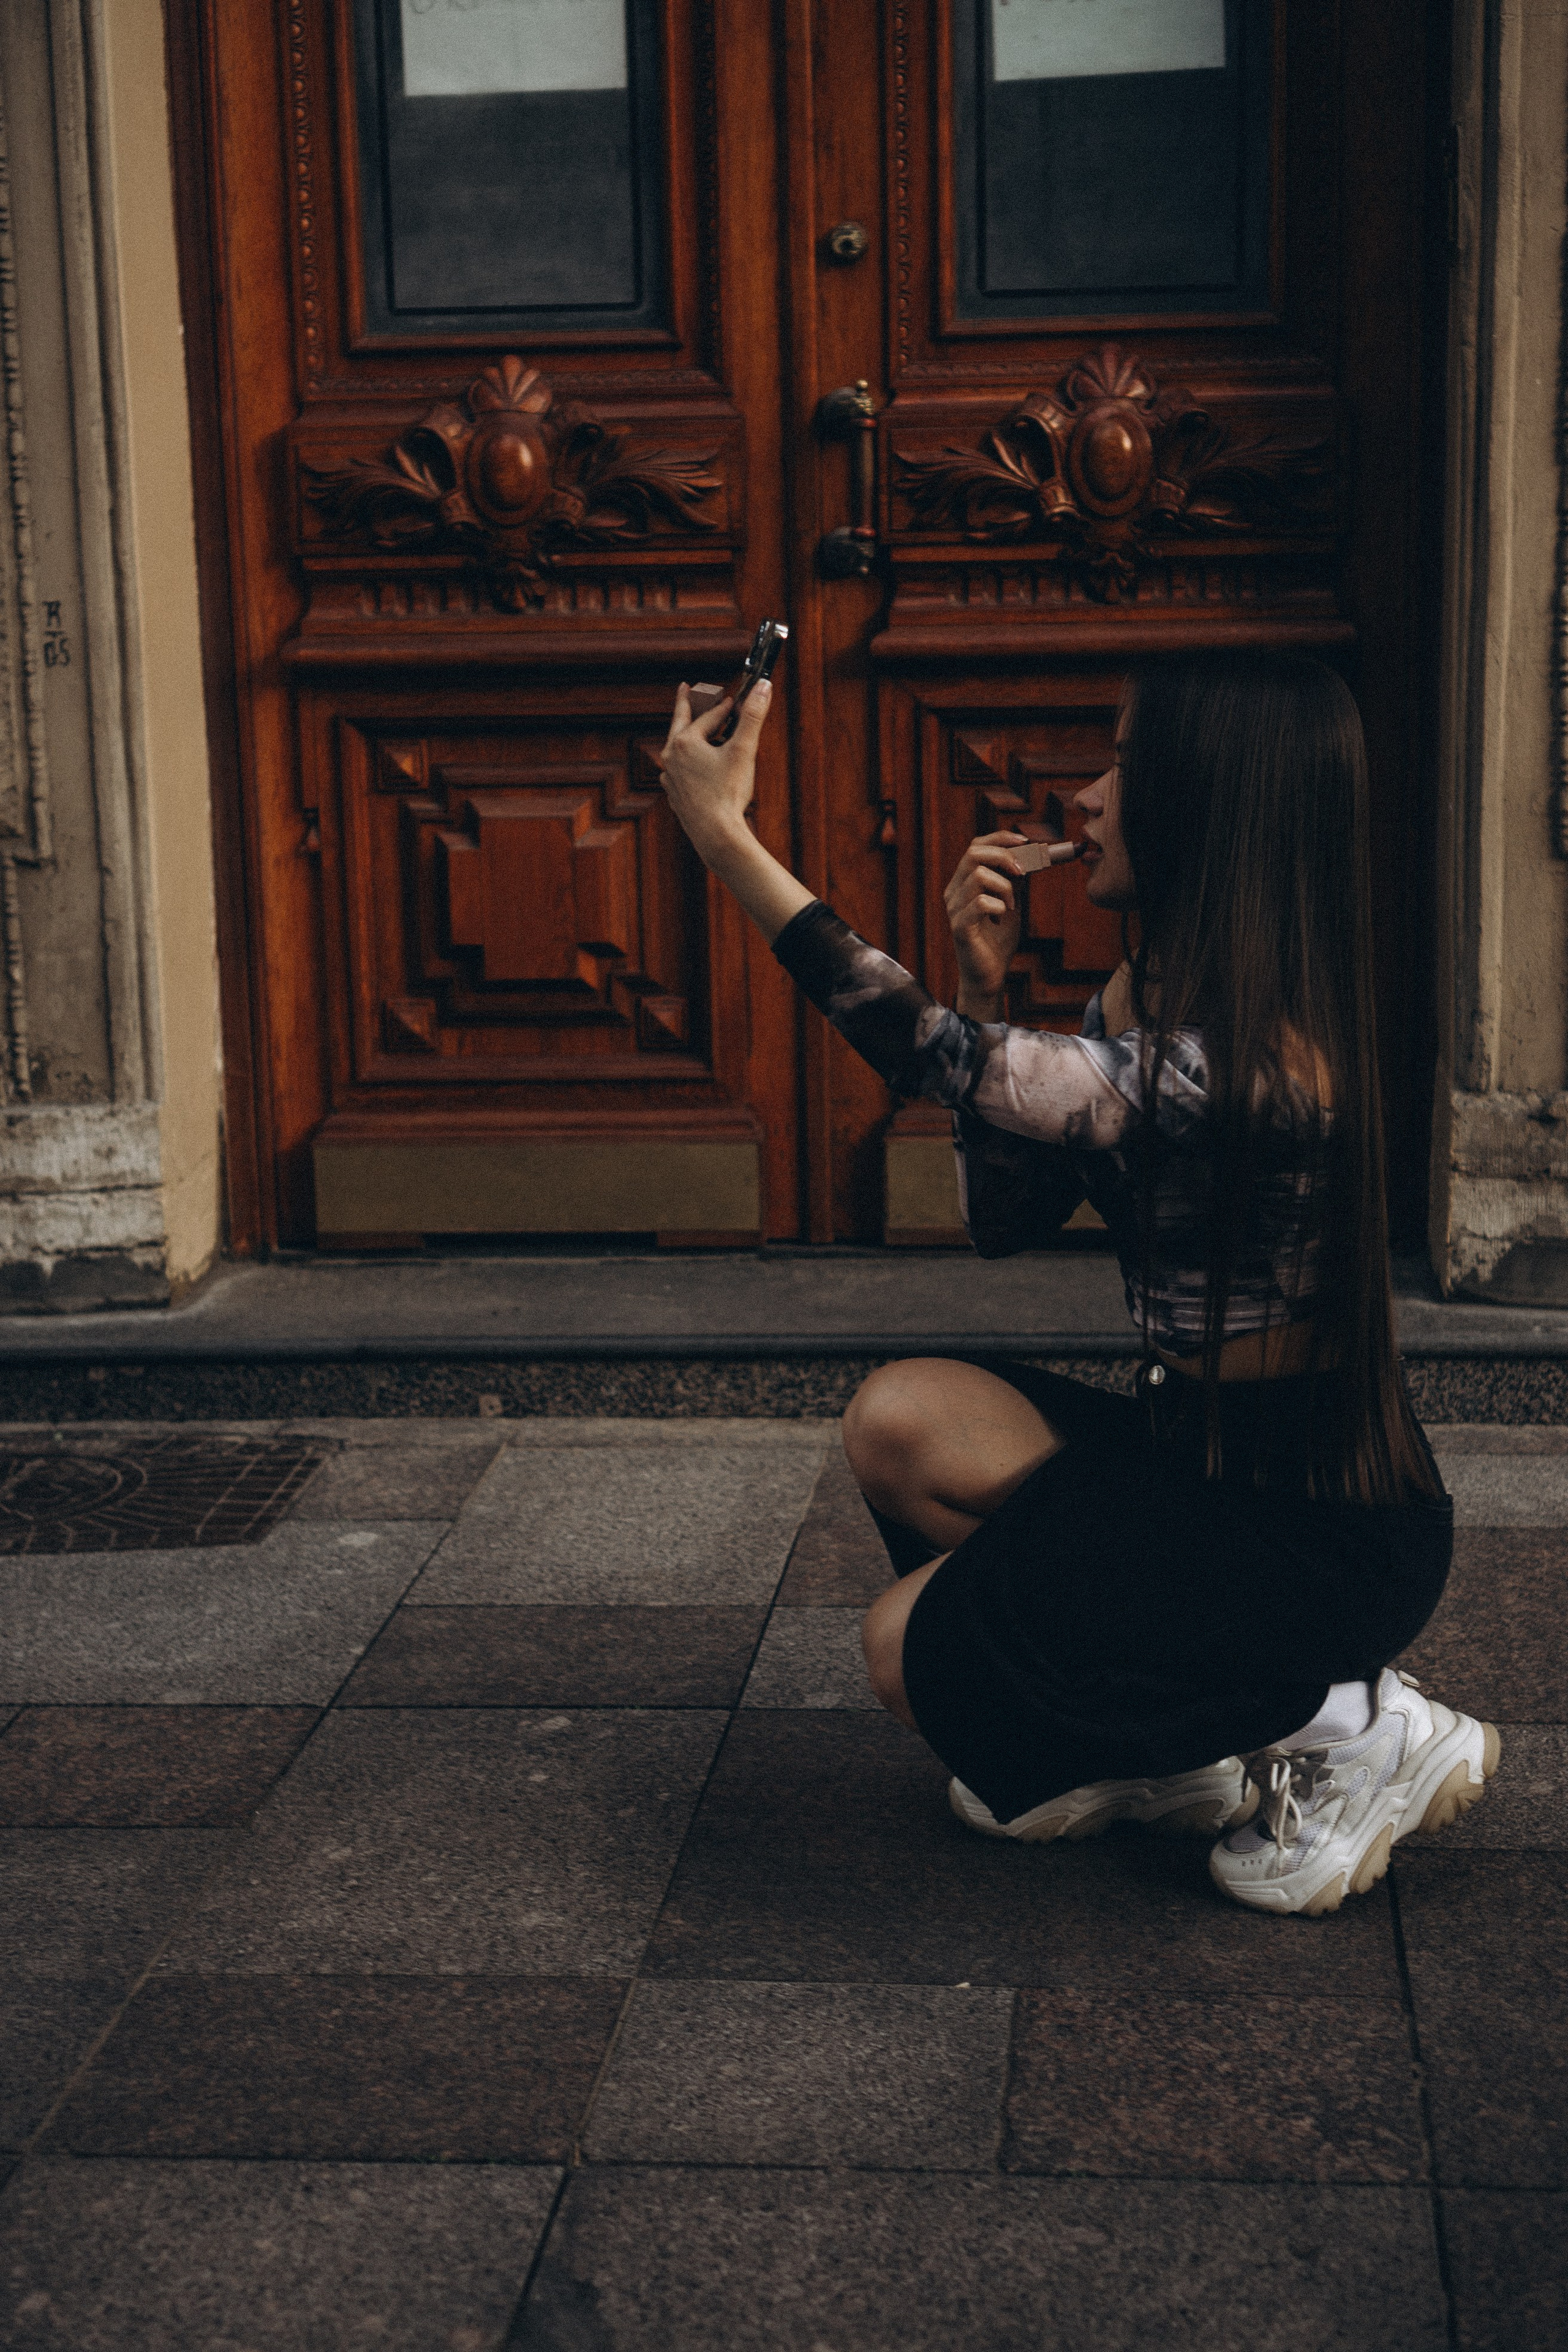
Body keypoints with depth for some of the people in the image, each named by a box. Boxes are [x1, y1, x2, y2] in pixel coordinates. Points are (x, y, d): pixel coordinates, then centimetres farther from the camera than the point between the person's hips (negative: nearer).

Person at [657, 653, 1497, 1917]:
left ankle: (1343, 1730, 0)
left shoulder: (1253, 1066, -28)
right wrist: (986, 987, -6)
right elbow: (1004, 1219, 6)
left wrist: (728, 835, -24)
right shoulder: (1147, 997, 3)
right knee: (901, 1421, -6)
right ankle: (1164, 1749, 6)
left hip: (1326, 1528, -9)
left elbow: (937, 1060, -28)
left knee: (918, 1650, -10)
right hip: (1207, 1456, 9)